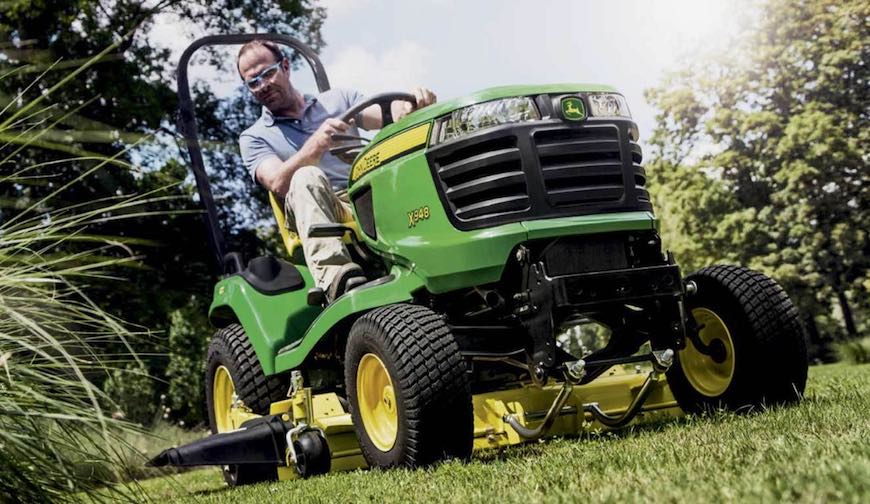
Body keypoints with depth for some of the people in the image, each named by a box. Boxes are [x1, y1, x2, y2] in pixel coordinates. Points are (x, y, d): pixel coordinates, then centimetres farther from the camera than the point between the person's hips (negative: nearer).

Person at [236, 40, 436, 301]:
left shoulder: (338, 100, 22)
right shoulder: (254, 138, 14)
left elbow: (390, 116, 4)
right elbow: (278, 182, -8)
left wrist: (413, 104, -21)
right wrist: (316, 145, -25)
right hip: (318, 215, -2)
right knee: (307, 178, -34)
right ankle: (336, 278, -54)